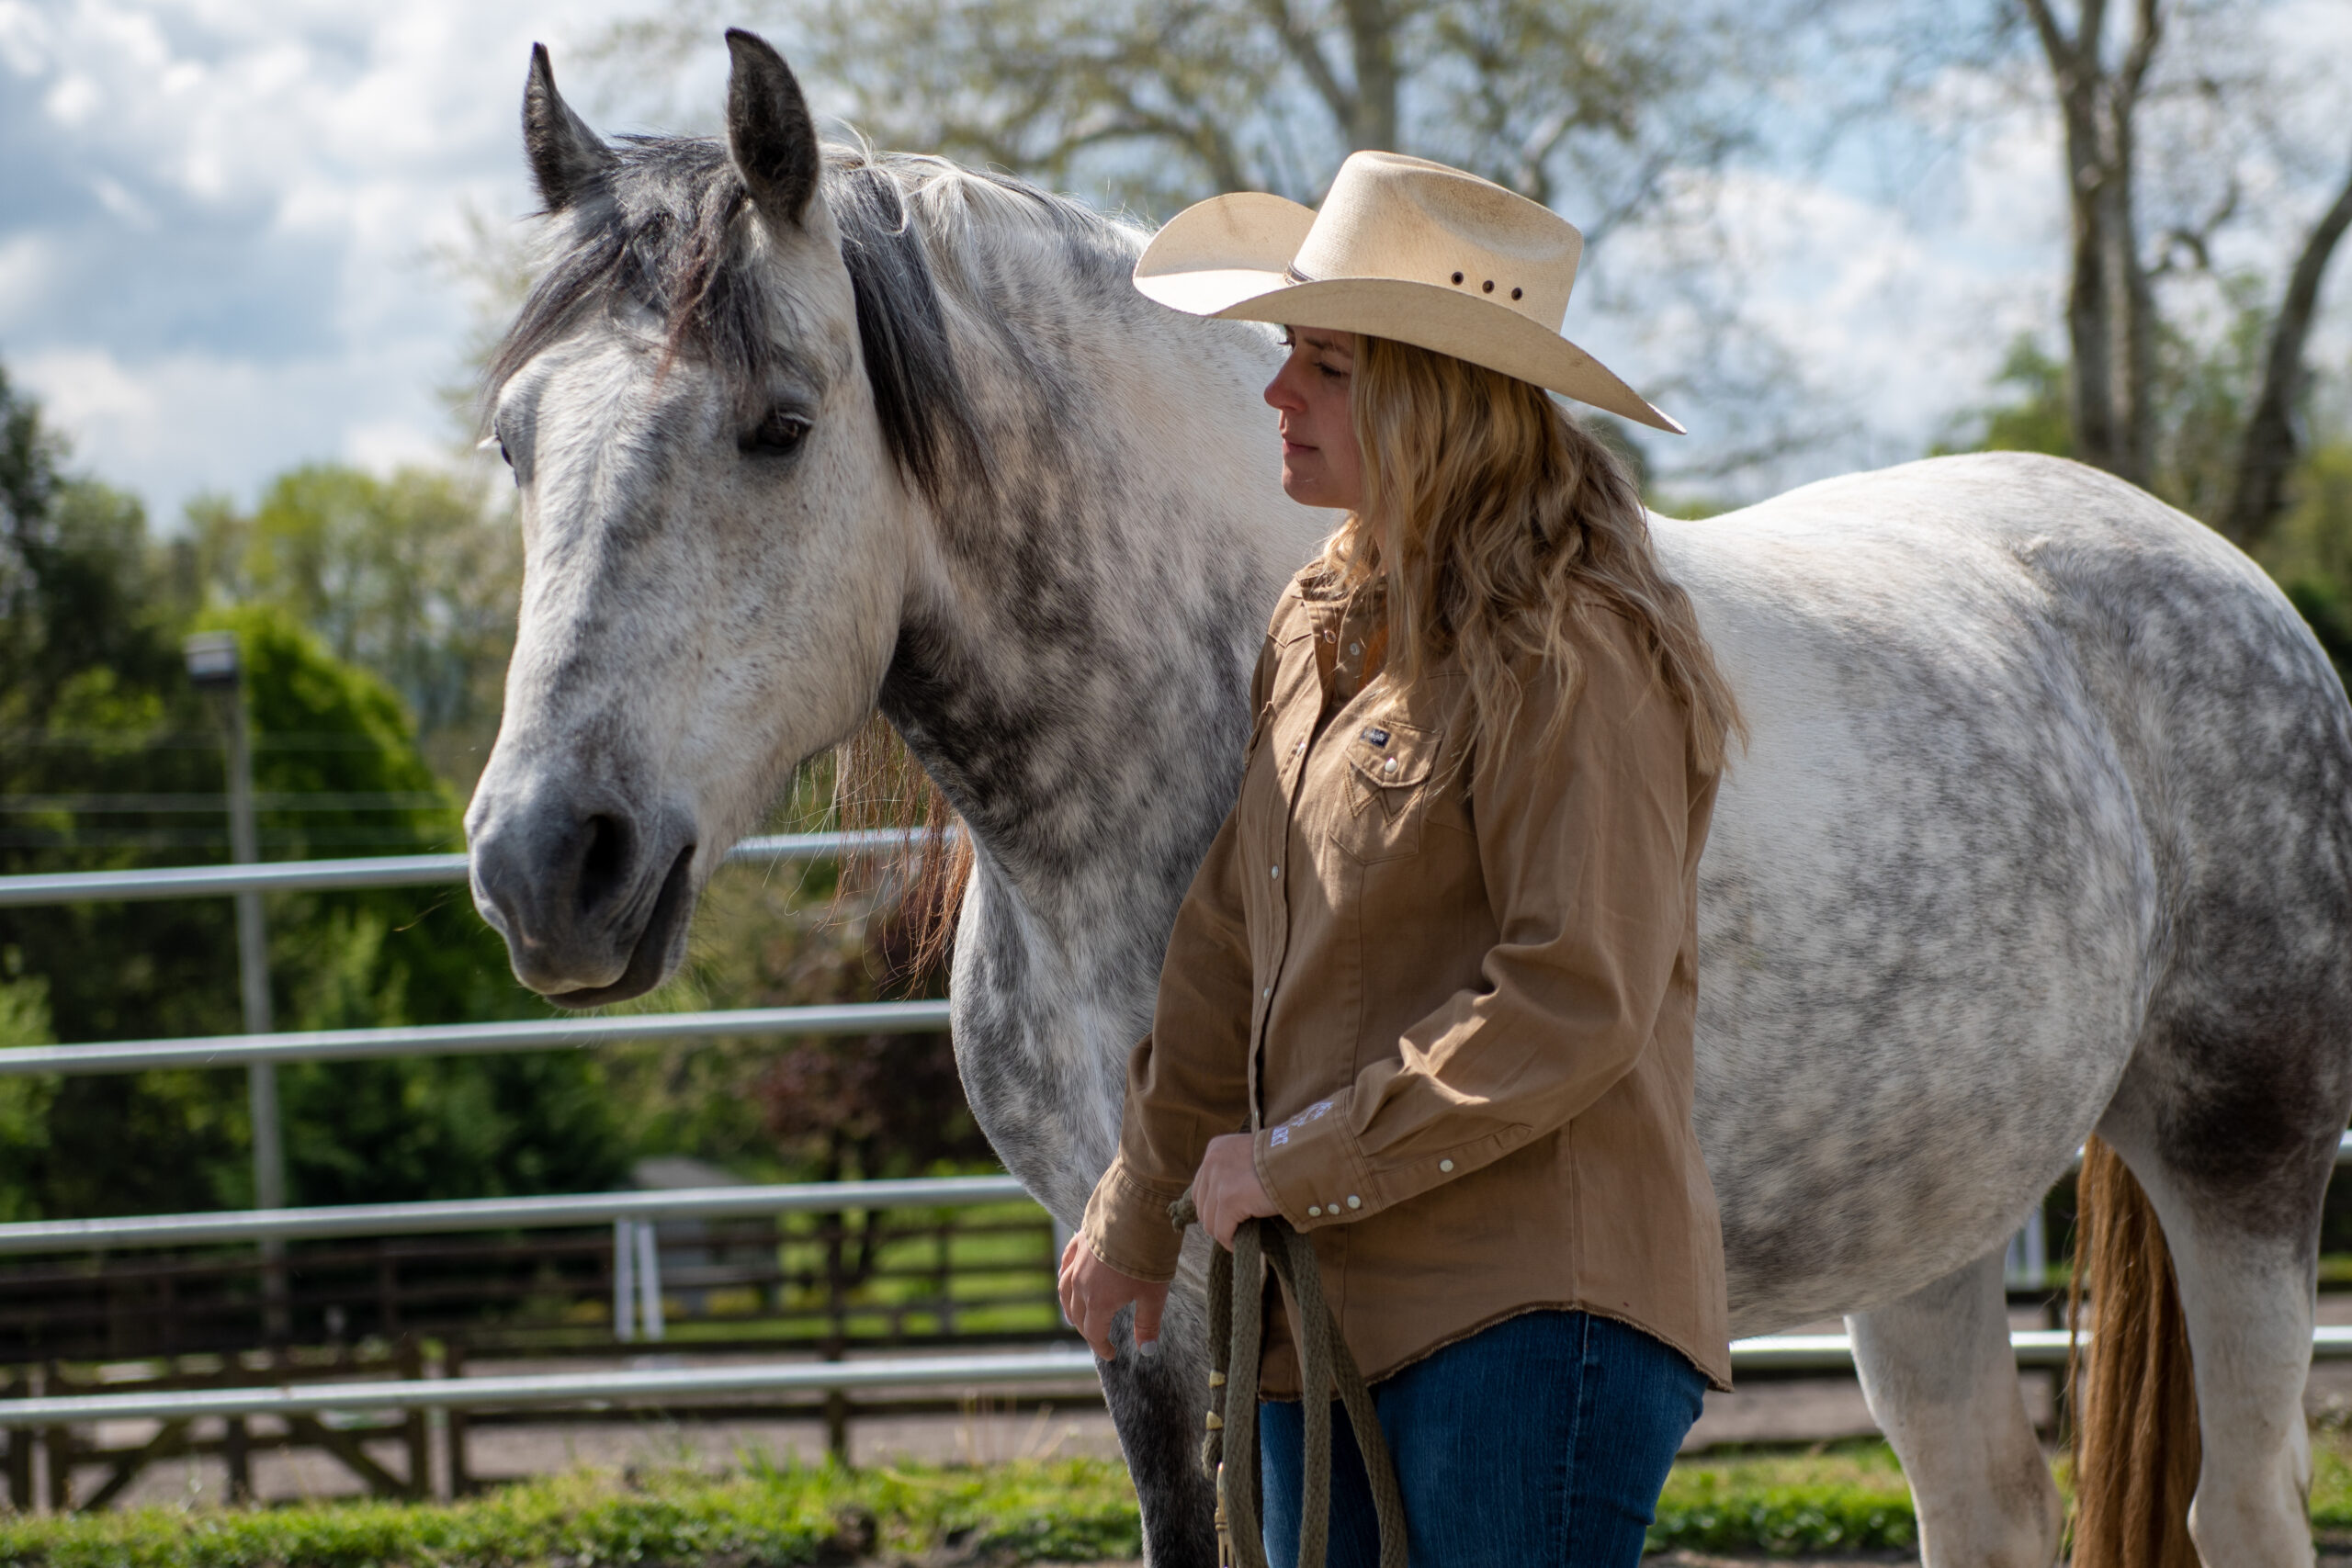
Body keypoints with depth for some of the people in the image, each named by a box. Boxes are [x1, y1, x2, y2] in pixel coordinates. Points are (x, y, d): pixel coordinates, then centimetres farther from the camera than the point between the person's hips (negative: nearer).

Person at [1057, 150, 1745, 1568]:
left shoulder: (1566, 656, -13)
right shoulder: (1319, 634, 14)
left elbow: (1575, 1003, -20)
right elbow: (1229, 957, 22)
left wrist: (1295, 1162, -15)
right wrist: (1137, 1216, 24)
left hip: (1531, 1307, -9)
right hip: (1328, 1315, 9)